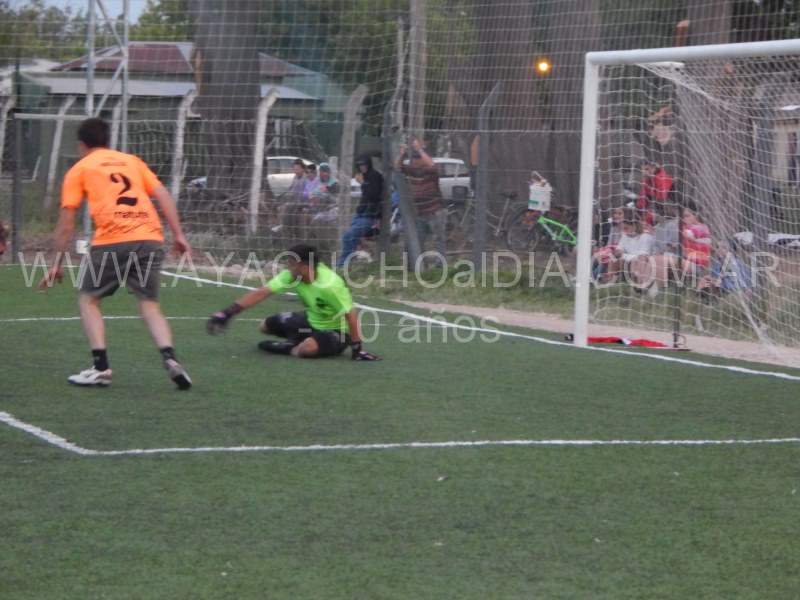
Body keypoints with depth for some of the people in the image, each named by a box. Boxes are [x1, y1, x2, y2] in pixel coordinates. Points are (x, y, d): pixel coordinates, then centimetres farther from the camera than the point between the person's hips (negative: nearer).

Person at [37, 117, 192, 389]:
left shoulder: (79, 170, 15)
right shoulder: (132, 161, 25)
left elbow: (66, 222, 11)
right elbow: (162, 195, 13)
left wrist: (56, 265, 15)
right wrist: (178, 235, 11)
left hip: (111, 241, -3)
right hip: (150, 238, 3)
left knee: (88, 300, 15)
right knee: (150, 306, 11)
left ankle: (101, 367, 3)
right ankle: (170, 358, -13)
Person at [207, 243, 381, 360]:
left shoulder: (330, 285, -35)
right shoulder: (291, 275, -16)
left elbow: (351, 315, -28)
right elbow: (261, 293, -19)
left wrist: (357, 349, -25)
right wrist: (229, 312, -26)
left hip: (336, 331, -7)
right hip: (311, 320, 7)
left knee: (307, 348, -38)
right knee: (266, 325, 8)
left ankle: (290, 349, -7)